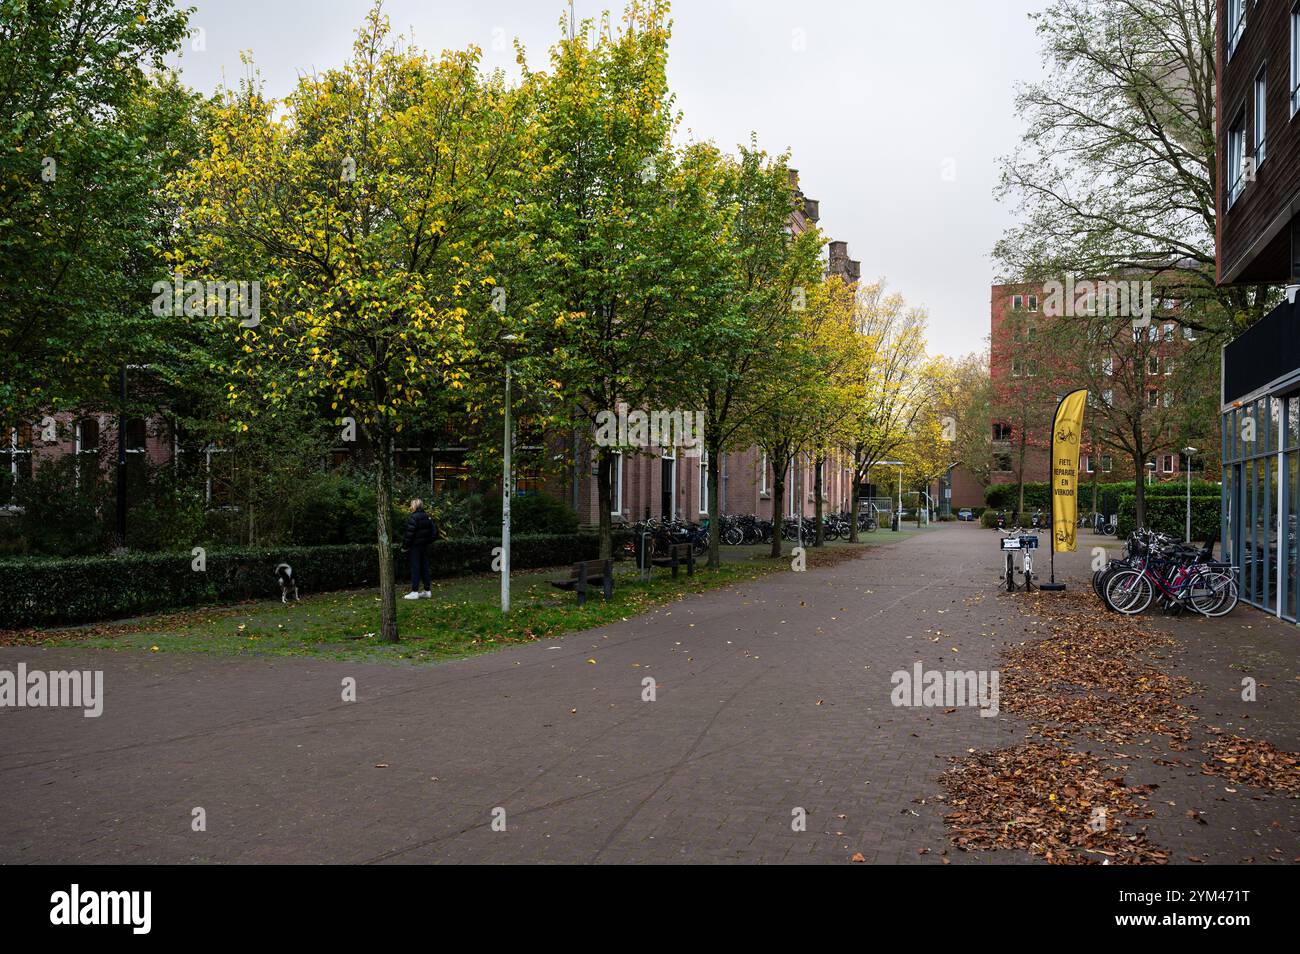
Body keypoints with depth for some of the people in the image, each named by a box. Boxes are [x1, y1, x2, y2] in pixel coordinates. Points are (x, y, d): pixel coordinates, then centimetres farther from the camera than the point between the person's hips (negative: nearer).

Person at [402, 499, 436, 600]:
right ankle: (427, 590, 14)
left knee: (415, 568, -4)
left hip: (416, 546, -7)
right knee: (425, 567, 12)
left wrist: (405, 545, -8)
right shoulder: (427, 517, 9)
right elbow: (434, 532, 11)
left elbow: (410, 534, -18)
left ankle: (414, 592, -5)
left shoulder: (413, 518, -15)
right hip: (425, 546, 7)